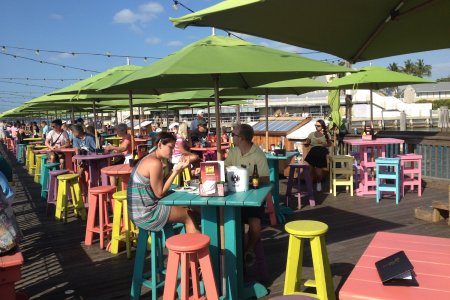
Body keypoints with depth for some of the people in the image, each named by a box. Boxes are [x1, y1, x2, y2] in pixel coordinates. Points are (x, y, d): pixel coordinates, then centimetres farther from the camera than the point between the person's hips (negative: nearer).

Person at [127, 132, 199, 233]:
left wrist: (176, 168, 5)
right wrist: (175, 172, -13)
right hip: (145, 213, -9)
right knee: (188, 215, 3)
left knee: (186, 209, 15)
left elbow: (162, 185, 9)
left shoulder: (150, 159, 9)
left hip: (141, 209, 9)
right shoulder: (155, 163, -20)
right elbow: (160, 193, -16)